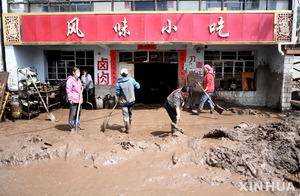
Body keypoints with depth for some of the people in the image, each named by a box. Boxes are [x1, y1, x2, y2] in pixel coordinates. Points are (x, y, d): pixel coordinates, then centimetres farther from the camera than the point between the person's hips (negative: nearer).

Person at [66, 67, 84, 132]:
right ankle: (72, 127, 6)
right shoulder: (70, 80, -10)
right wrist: (70, 99, -18)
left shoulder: (78, 80, 16)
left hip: (79, 99, 8)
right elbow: (68, 90, -13)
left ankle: (77, 124, 32)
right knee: (72, 114, -4)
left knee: (78, 113, 17)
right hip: (73, 100, -8)